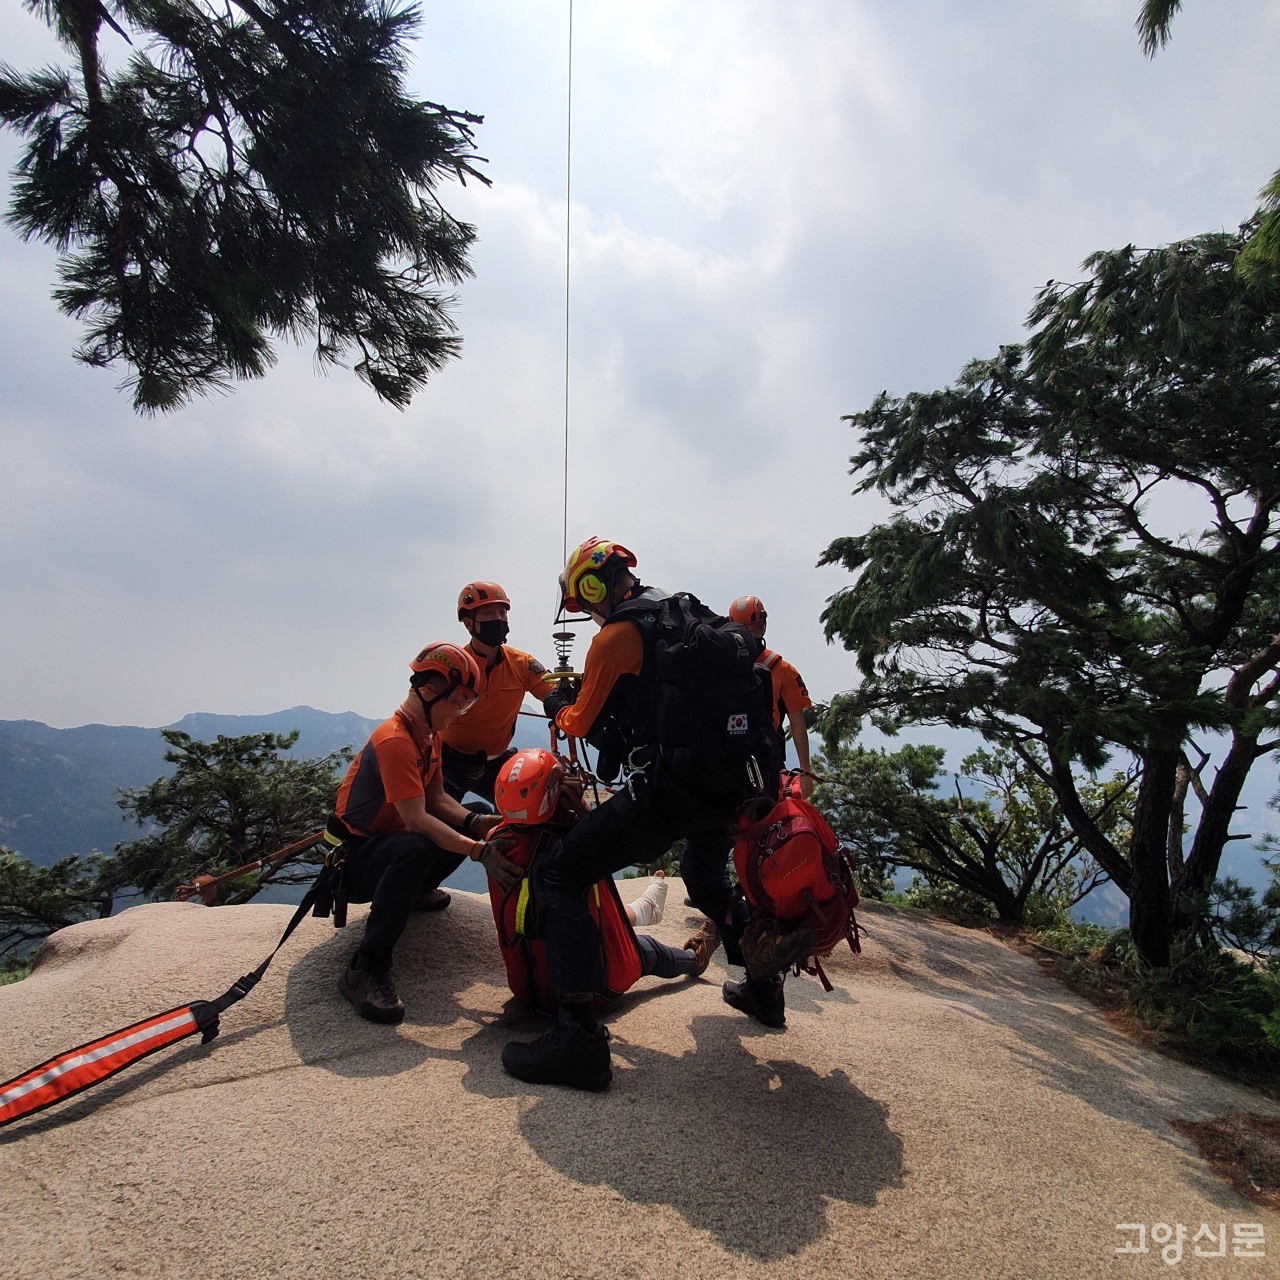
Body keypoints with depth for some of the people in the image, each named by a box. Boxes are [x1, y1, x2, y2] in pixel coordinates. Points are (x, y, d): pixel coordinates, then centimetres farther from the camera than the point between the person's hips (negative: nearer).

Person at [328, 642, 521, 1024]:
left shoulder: (429, 734, 4)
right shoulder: (394, 740, -27)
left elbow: (437, 799, 2)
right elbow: (417, 819, -33)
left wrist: (479, 824, -16)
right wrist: (479, 851, -38)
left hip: (387, 842, 9)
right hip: (351, 860, -9)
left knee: (467, 832, 0)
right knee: (417, 849, -39)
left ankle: (412, 894, 18)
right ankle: (365, 970, -31)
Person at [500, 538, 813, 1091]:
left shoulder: (616, 635, -6)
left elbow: (582, 724, 1)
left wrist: (559, 705, 23)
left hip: (668, 791, -8)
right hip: (736, 784, 9)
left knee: (559, 878, -2)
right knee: (705, 876, 36)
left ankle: (579, 1037, -10)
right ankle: (762, 984, 49)